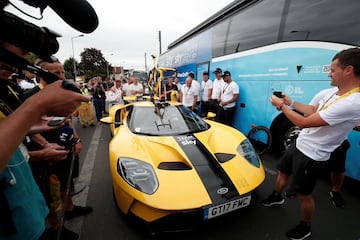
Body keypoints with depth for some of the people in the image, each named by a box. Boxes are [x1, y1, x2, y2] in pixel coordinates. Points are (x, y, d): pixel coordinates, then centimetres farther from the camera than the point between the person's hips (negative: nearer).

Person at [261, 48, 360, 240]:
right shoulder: (334, 92, 0)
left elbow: (303, 122, -30)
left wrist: (282, 105, -18)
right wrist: (291, 103, 8)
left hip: (311, 156, -9)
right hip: (299, 145, 9)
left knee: (303, 195, 11)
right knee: (282, 171, 26)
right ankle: (276, 197, 53)